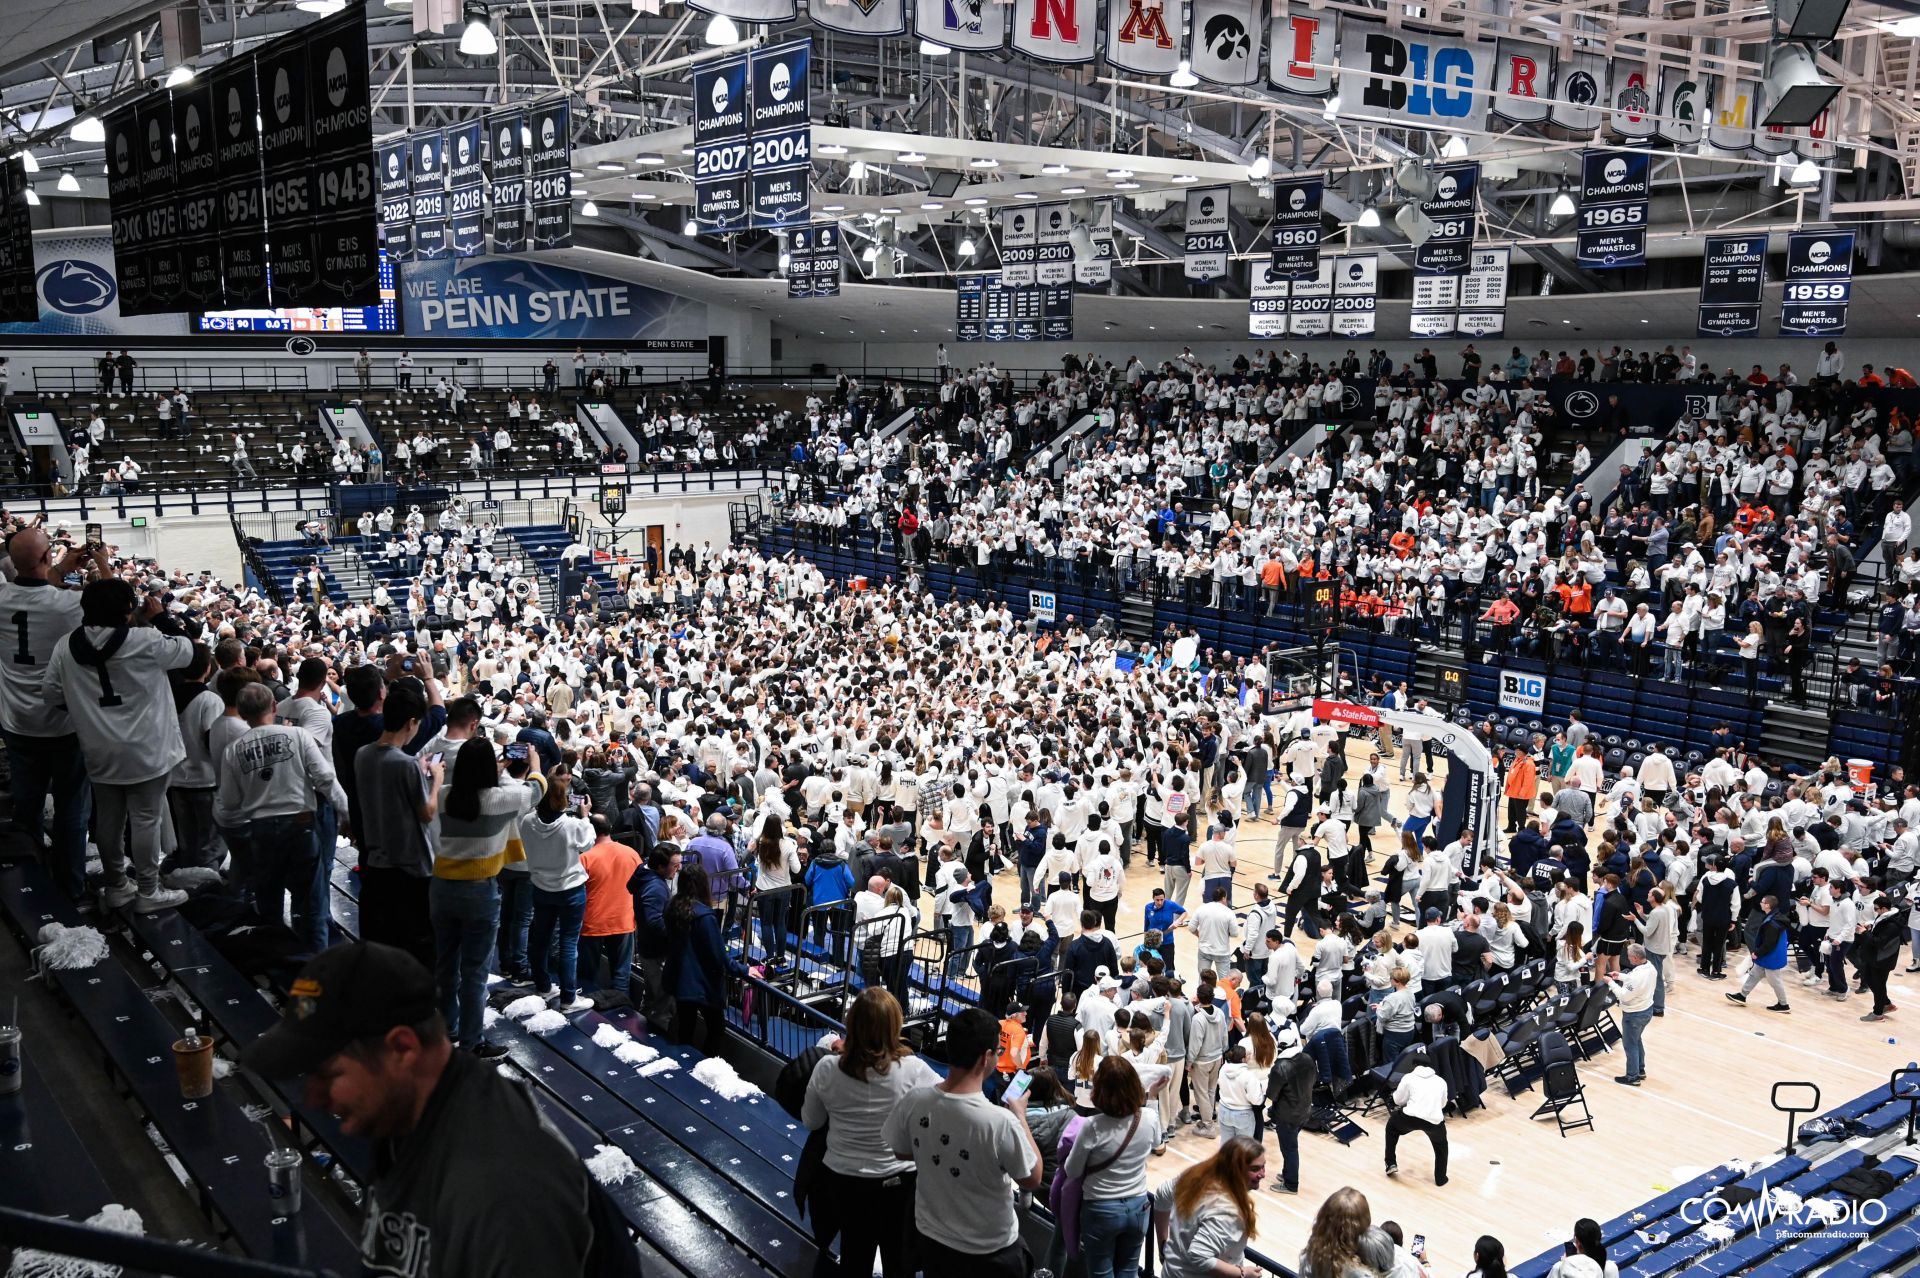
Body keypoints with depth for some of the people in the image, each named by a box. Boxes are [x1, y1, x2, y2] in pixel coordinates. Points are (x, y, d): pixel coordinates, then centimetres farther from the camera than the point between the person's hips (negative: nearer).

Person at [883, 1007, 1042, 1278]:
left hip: (930, 1238, 4)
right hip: (989, 1252, -4)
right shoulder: (1001, 1122, -32)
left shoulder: (913, 1103, -18)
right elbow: (1032, 1179, -13)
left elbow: (901, 1152, 3)